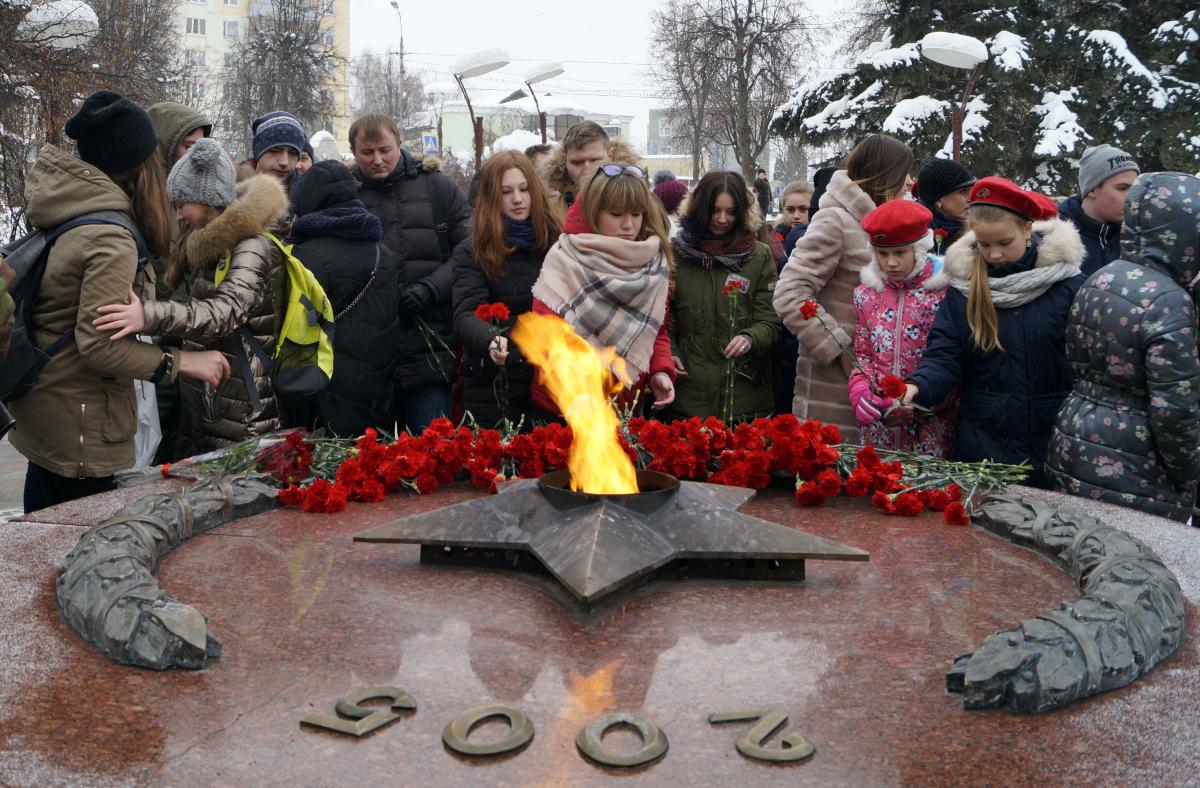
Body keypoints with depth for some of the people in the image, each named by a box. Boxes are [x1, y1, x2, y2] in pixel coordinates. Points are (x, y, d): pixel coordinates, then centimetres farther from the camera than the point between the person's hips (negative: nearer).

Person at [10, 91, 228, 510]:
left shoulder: (61, 217, 4)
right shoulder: (111, 240, -22)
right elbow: (98, 343, -24)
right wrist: (182, 362, -17)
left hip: (39, 420, 9)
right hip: (81, 433, -9)